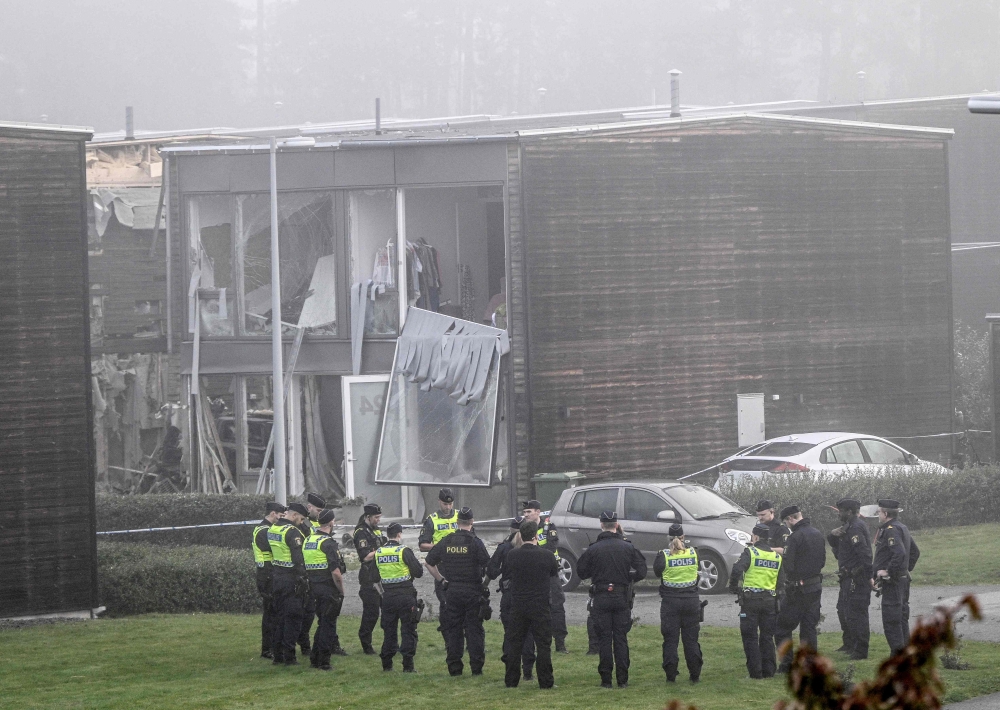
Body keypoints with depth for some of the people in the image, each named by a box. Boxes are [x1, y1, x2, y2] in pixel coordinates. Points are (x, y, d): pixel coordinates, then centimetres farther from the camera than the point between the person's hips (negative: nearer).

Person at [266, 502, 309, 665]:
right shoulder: (292, 532, -16)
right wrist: (303, 580, -19)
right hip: (291, 578, -8)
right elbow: (298, 559, -21)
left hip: (276, 577, 8)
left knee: (279, 616, 15)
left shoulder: (272, 529, 11)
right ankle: (289, 656, -3)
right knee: (293, 618, -2)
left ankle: (277, 654, 17)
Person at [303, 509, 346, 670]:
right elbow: (336, 572, -21)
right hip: (329, 589, -8)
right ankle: (323, 662, 0)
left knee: (323, 623, 18)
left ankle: (314, 658, 20)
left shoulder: (308, 541, 11)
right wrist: (341, 590, -9)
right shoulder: (328, 543, -16)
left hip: (314, 588, 8)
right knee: (328, 625, -1)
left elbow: (304, 567, 16)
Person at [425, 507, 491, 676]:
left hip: (452, 591, 3)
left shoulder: (446, 542, 3)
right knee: (474, 629, 2)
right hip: (472, 591, -3)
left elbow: (428, 562, 10)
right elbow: (488, 566, -12)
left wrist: (441, 579, 17)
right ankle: (476, 667, 0)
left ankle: (454, 667, 7)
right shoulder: (475, 542, -9)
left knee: (453, 629, 8)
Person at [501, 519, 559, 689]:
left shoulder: (512, 555, -5)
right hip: (541, 605, -1)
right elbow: (555, 574, 7)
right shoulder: (547, 555, -8)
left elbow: (506, 574, 8)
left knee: (513, 644, 9)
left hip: (517, 605, 1)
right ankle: (546, 681, 3)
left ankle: (511, 681, 10)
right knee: (543, 644, 3)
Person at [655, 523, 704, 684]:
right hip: (691, 601, 2)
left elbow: (657, 571, 1)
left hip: (670, 602, -2)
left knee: (670, 640, 4)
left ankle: (671, 675, 3)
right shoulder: (693, 553, -3)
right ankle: (695, 675, 10)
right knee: (691, 639, 9)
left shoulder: (664, 555, -11)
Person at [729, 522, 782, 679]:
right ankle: (768, 671, 13)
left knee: (750, 637, 1)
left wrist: (733, 588, -5)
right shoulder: (777, 557, 9)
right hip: (770, 600, 5)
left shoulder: (750, 552, -8)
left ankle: (755, 672, -3)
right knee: (767, 637, 12)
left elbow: (737, 570, -21)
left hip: (751, 601, -5)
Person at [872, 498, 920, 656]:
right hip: (903, 580, 10)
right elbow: (915, 551, 25)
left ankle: (897, 653, -9)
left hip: (892, 582, -10)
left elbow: (899, 553, -30)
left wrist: (888, 572, -22)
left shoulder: (891, 530, -17)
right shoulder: (903, 528, 15)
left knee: (891, 621, -8)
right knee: (902, 618, 14)